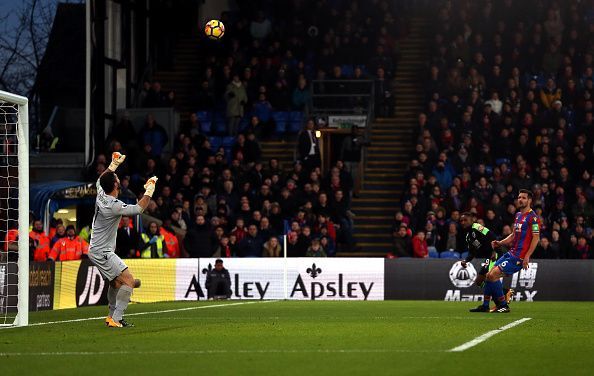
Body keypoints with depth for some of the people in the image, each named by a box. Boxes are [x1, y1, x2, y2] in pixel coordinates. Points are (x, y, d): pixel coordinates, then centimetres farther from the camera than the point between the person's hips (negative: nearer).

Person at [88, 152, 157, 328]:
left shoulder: (101, 194, 2)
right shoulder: (114, 206, -24)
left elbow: (100, 180, 25)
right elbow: (139, 208, -21)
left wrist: (114, 164, 24)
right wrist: (150, 189, -10)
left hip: (95, 250, 10)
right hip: (102, 252, -10)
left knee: (116, 282, 24)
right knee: (128, 280, -15)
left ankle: (112, 316, 34)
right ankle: (116, 319, -19)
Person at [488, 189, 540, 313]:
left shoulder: (532, 217, -10)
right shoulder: (518, 215, 18)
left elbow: (536, 238, -15)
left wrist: (527, 257, -20)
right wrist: (500, 243, 11)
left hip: (519, 256, -9)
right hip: (511, 253, 9)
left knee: (493, 275, -15)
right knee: (489, 275, 6)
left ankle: (504, 306, -6)